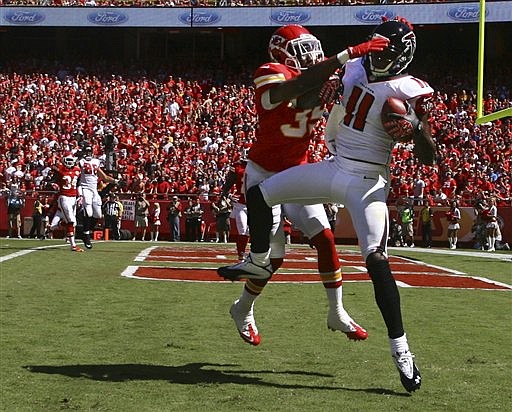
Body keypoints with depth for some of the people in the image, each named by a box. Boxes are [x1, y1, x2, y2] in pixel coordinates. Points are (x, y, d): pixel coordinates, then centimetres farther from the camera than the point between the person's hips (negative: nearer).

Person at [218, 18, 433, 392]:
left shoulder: (412, 93, -11)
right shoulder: (354, 68, 5)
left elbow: (428, 158, -11)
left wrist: (417, 129, -31)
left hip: (367, 183, -6)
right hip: (333, 168, 6)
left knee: (376, 260, -21)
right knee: (258, 195, 5)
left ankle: (401, 351, -14)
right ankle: (259, 262, 30)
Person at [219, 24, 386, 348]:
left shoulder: (319, 83, 1)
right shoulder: (270, 76, -20)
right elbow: (304, 83, -41)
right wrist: (349, 54, -47)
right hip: (265, 177, -6)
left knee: (325, 239, -4)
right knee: (274, 257, -1)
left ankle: (337, 313, 7)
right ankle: (244, 310, 24)